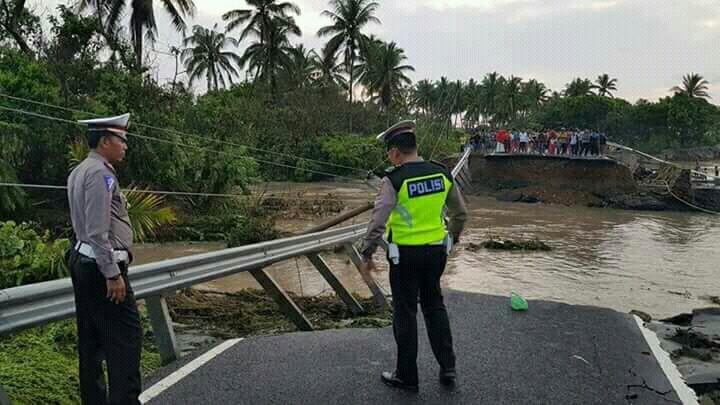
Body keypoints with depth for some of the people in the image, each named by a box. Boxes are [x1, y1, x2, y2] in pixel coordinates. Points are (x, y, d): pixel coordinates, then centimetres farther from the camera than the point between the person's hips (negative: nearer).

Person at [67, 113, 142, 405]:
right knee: (126, 337, -6)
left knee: (91, 338, 14)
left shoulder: (78, 172, 15)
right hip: (101, 265, -10)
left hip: (82, 261, 10)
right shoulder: (101, 173, -15)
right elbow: (97, 231, -21)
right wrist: (113, 274, -19)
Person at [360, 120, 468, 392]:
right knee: (434, 306, 22)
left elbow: (378, 222, -22)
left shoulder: (393, 179, -17)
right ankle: (447, 367, 24)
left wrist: (367, 255, -10)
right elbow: (460, 213, 9)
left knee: (405, 313, 9)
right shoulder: (442, 174, -1)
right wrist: (452, 238, 25)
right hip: (437, 250, 5)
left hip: (406, 255, -5)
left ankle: (407, 376, 21)